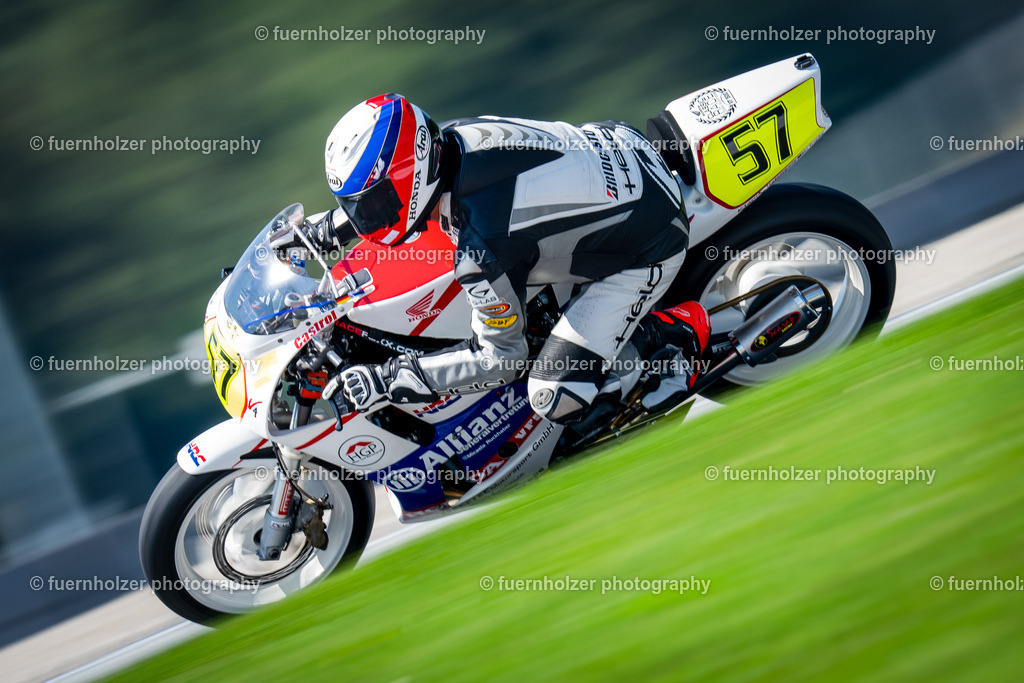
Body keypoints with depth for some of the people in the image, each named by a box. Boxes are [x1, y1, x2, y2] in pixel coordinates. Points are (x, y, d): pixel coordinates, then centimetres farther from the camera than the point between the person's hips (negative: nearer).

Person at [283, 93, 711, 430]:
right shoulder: (454, 139, -12)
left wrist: (386, 380, -19)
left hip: (648, 250, -8)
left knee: (556, 400, -11)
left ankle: (677, 331, 5)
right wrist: (331, 226, 16)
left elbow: (500, 359, -20)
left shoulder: (481, 247, -34)